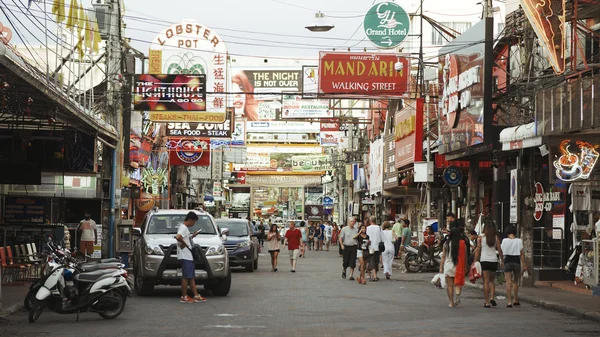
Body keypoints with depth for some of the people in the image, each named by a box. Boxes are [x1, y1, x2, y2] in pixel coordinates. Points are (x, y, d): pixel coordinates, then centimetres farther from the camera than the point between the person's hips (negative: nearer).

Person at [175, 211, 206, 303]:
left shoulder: (185, 228, 19)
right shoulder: (183, 228, -14)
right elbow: (178, 237, -32)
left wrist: (193, 236, 18)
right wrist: (184, 244, -19)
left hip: (189, 256, 11)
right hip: (185, 257, -11)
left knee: (192, 277, 11)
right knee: (186, 277, -7)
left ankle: (196, 296, 14)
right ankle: (184, 297, -4)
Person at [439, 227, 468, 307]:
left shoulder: (447, 244, -2)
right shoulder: (463, 244, -3)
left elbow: (443, 256, -1)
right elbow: (465, 256, 0)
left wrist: (441, 267, 4)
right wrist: (465, 267, 9)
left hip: (448, 266, 0)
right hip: (459, 267, 0)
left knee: (450, 285, 6)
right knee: (458, 283, 9)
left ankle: (451, 302, 4)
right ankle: (458, 295, -20)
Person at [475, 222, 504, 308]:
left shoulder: (480, 238, 0)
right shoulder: (496, 238, 2)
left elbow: (478, 251, -1)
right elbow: (499, 250, 1)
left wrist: (475, 262, 3)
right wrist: (502, 260, 9)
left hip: (484, 261, -2)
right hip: (494, 260, 2)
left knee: (486, 281, 0)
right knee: (491, 280, 17)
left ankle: (487, 302, -4)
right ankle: (492, 297, -3)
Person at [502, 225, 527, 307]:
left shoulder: (504, 241, -2)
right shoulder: (519, 241, -1)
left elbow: (501, 251, 1)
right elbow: (522, 254, -1)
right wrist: (524, 264, 1)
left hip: (507, 261, -1)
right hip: (517, 261, 1)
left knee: (508, 282, -4)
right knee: (515, 282, 18)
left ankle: (510, 301, -14)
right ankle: (515, 300, 29)